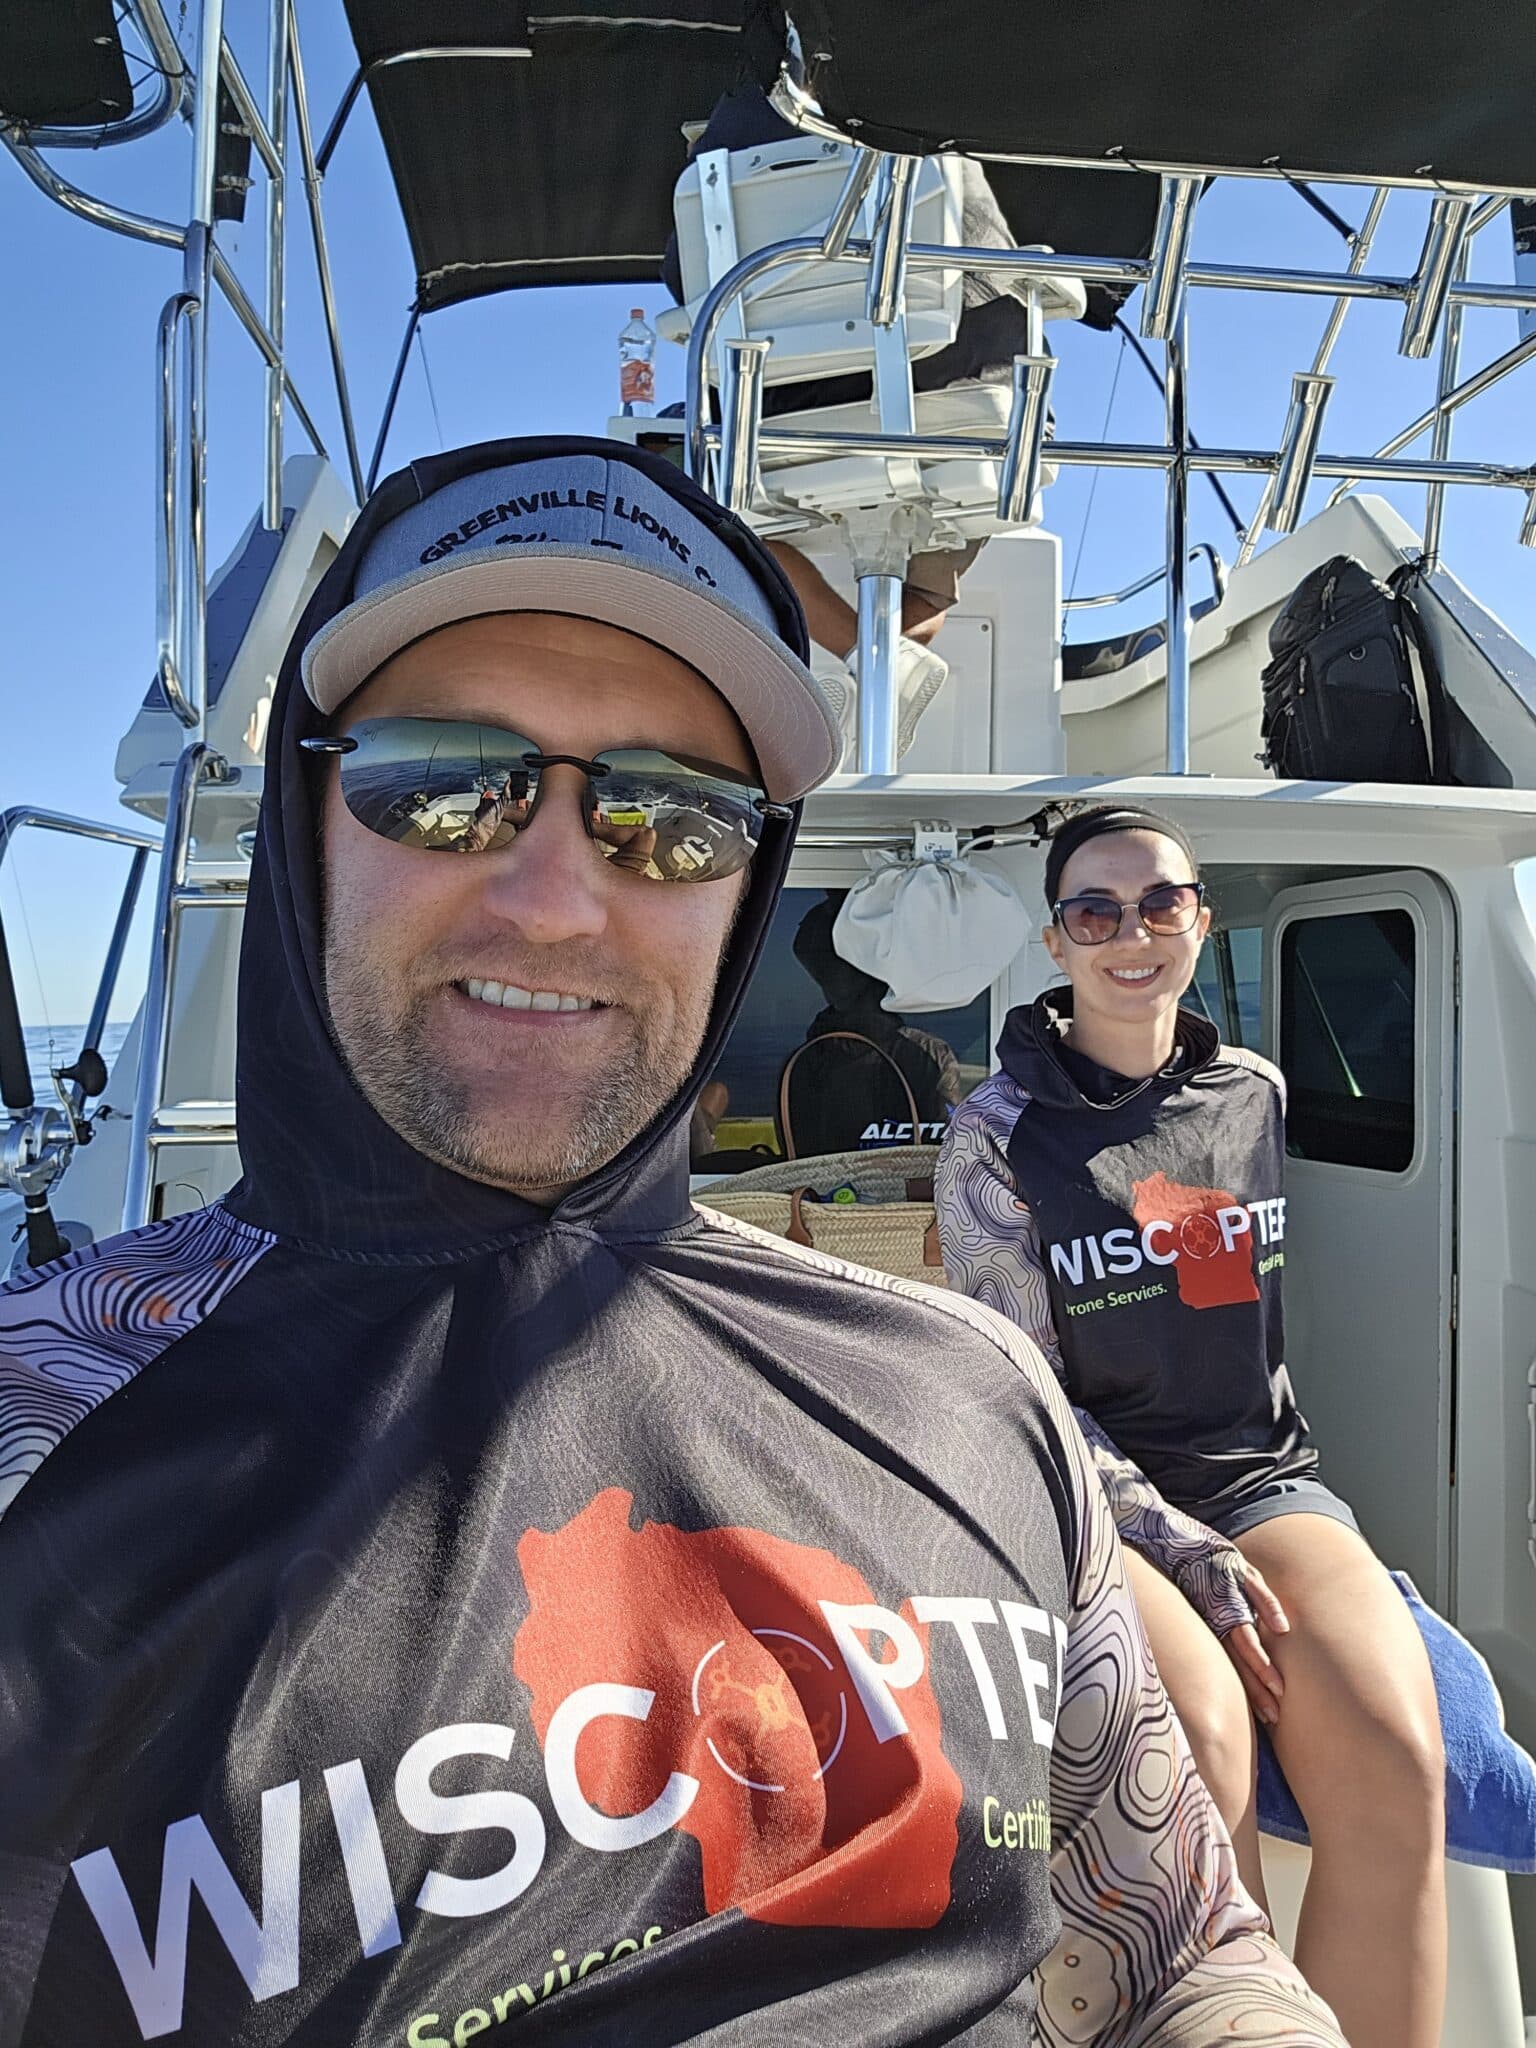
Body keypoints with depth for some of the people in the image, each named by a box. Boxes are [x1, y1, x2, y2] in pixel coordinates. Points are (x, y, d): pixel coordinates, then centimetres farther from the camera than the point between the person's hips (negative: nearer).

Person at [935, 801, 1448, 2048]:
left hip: (1260, 1475, 4)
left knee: (1396, 1755, -24)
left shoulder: (1254, 1095, 10)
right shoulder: (999, 1133, -5)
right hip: (1092, 1497, -3)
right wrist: (1184, 1552, -15)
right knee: (1202, 1742, -32)